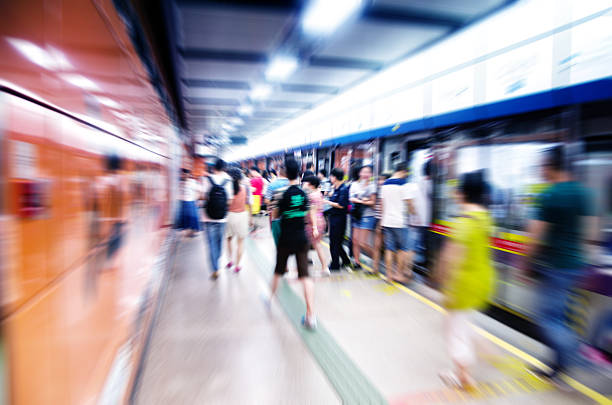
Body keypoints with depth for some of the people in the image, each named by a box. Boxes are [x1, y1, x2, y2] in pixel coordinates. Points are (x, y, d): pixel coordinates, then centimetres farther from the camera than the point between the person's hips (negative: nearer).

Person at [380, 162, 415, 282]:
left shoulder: (385, 184, 10)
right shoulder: (404, 184, -10)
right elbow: (409, 204, -10)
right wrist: (413, 211, 10)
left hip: (386, 221, 6)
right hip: (400, 222, -6)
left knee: (389, 249, 9)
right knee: (404, 249, 7)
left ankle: (390, 273, 14)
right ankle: (399, 274, 11)